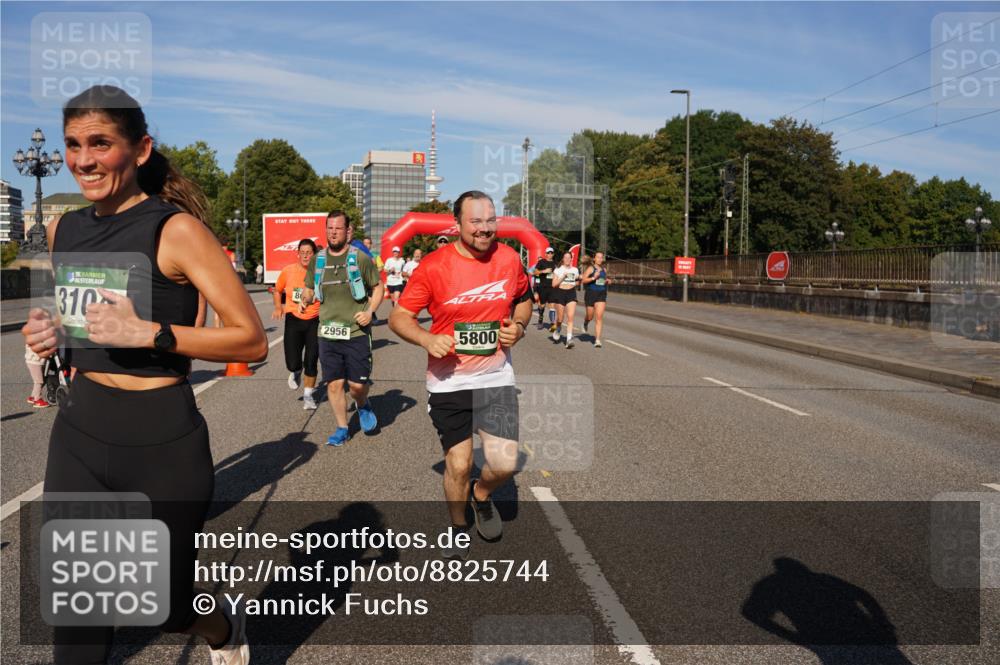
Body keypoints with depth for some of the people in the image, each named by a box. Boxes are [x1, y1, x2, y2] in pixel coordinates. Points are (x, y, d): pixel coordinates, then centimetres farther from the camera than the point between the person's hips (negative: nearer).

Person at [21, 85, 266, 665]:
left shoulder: (175, 231, -14)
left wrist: (149, 333, -25)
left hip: (162, 442, -5)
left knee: (166, 607, 13)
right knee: (75, 617, 10)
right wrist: (53, 332, 1)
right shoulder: (64, 230, 6)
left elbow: (252, 341, -16)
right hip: (78, 434, 6)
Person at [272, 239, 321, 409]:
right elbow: (277, 290, 16)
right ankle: (296, 372, 34)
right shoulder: (288, 271, -1)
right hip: (293, 320, 1)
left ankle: (308, 395, 23)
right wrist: (278, 308, 2)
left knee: (312, 362, 3)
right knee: (292, 363, -4)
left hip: (315, 321, -1)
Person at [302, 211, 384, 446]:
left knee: (357, 384, -4)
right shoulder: (317, 260, 7)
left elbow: (378, 288, 5)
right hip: (328, 332, 3)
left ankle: (363, 407, 31)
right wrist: (305, 298, -5)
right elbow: (308, 291, 18)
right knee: (334, 384, 5)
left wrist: (370, 311, -11)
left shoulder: (360, 258, -3)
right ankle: (342, 429, 22)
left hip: (357, 332, -3)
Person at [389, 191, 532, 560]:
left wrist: (518, 325, -3)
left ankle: (481, 495, 31)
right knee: (458, 465, 5)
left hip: (496, 377, 2)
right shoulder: (433, 266, -11)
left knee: (504, 464, -6)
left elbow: (524, 300, 17)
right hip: (448, 381, -2)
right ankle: (458, 528, 35)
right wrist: (428, 339, -23)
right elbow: (399, 316, -5)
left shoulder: (510, 259, -2)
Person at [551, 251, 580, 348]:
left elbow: (578, 280, 29)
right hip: (560, 293, -1)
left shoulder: (575, 270, 10)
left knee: (570, 317, -14)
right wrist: (563, 277, -14)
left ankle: (569, 339, -18)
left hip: (571, 294, 2)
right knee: (560, 318, 6)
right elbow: (554, 284, -6)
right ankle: (556, 332, 38)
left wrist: (574, 283, 10)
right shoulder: (558, 270, 1)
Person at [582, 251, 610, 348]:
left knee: (599, 317, -8)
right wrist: (593, 278, -24)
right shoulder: (590, 268, -4)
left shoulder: (604, 270, 12)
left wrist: (607, 281, 7)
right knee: (590, 316, 8)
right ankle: (585, 323, 48)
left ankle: (597, 339, -9)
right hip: (591, 294, -3)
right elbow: (583, 280, -12)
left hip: (601, 294, 3)